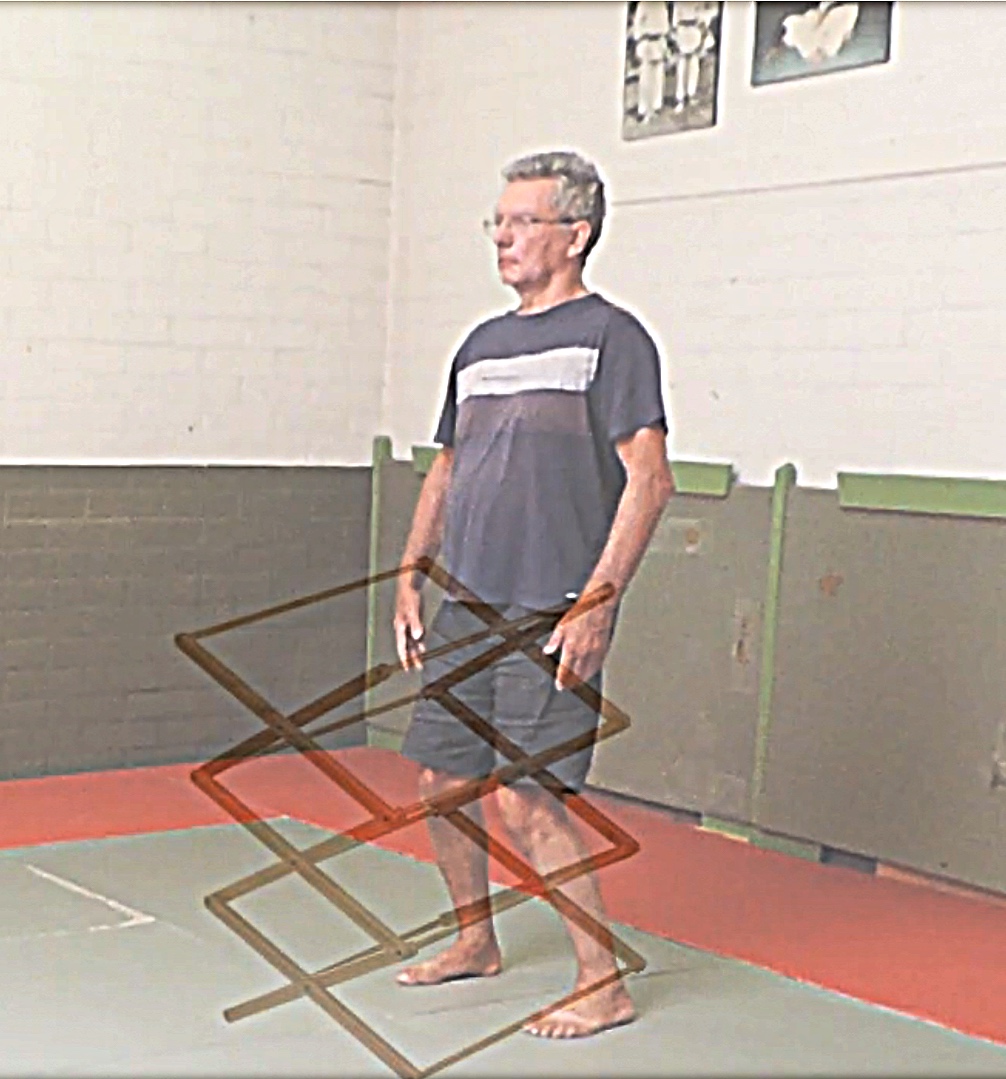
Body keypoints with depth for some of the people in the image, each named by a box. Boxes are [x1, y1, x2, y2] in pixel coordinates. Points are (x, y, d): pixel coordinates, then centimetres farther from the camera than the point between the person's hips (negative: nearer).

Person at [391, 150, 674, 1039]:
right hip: (465, 606, 8)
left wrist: (598, 600, -19)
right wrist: (411, 577, 14)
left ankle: (605, 985, 5)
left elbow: (649, 480, -12)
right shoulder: (482, 345, 16)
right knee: (441, 782, 13)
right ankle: (477, 943, 34)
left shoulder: (610, 336, -6)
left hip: (551, 619, -7)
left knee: (526, 801, -10)